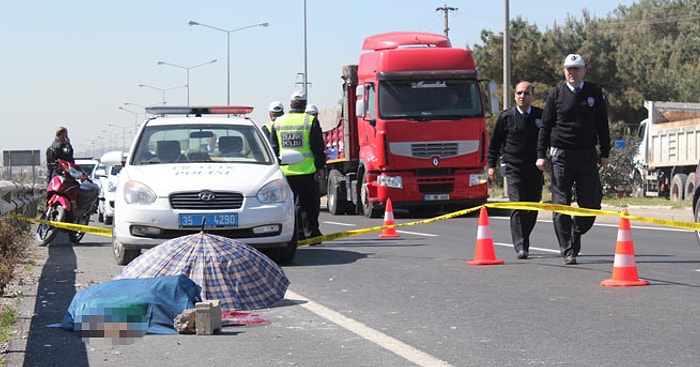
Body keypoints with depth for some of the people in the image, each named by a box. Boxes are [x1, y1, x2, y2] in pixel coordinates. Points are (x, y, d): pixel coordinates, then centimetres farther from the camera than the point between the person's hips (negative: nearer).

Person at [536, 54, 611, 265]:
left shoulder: (595, 93, 7)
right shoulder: (556, 94, 5)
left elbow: (602, 125, 12)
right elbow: (545, 126, 6)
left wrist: (605, 153, 8)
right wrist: (541, 155, -1)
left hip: (587, 155, 1)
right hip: (560, 156, -1)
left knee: (591, 203, -1)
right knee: (561, 205, -3)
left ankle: (577, 232, 27)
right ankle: (568, 251, 1)